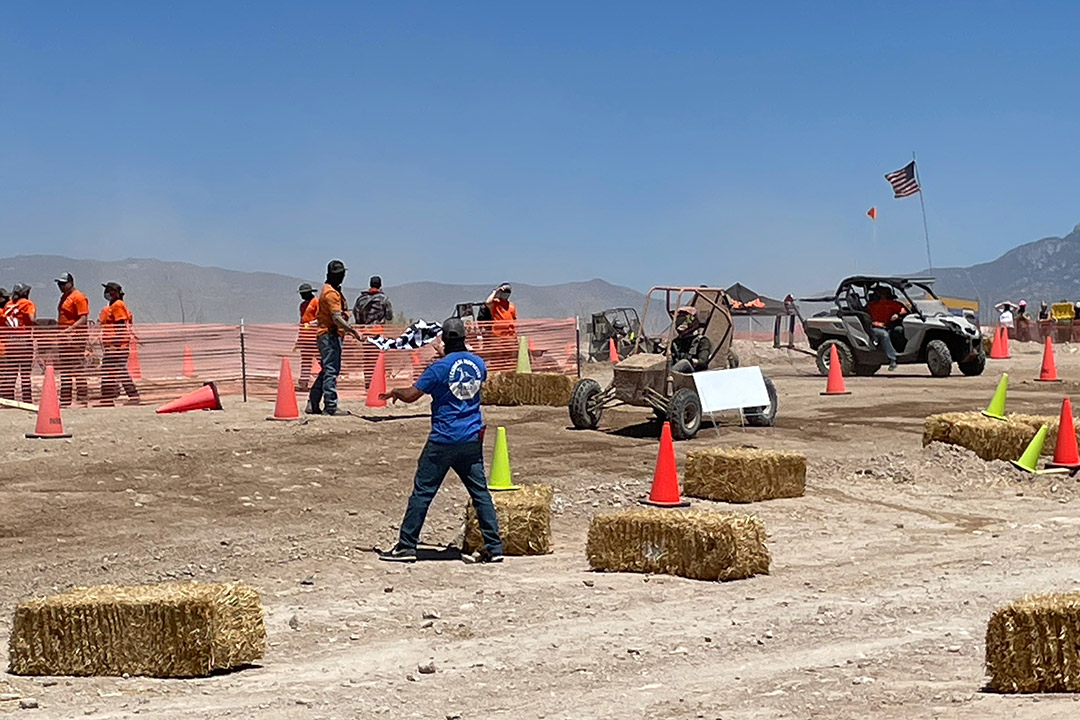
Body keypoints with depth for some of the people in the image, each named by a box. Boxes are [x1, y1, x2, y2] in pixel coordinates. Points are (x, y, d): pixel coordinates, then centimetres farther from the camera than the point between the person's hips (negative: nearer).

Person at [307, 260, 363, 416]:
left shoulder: (332, 290, 18)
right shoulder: (331, 293, -15)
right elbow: (337, 317, -23)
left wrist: (347, 329, 20)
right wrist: (353, 331, -27)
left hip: (329, 334, 11)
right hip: (330, 335, -11)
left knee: (327, 371, 15)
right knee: (331, 371, -8)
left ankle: (313, 405, 17)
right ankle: (330, 407, -6)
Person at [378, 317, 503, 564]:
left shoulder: (441, 367, -12)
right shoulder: (478, 364, 4)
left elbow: (411, 395, -9)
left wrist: (394, 392, 13)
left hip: (443, 441, -5)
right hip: (472, 440, 5)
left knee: (422, 492, 2)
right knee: (480, 492, 8)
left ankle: (406, 546, 5)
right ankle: (493, 547, 5)